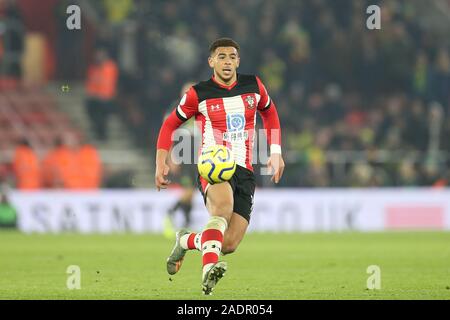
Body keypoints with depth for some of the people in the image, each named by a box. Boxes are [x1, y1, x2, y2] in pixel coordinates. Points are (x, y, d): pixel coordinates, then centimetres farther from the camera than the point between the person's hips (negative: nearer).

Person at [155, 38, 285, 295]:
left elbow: (270, 112, 28)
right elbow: (170, 124, 13)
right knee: (223, 204, -40)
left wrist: (276, 153, 19)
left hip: (244, 172, 4)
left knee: (229, 244, -8)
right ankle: (209, 269, -49)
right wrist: (161, 164, 3)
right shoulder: (198, 94, 0)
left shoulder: (254, 86, 9)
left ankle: (187, 241, 22)